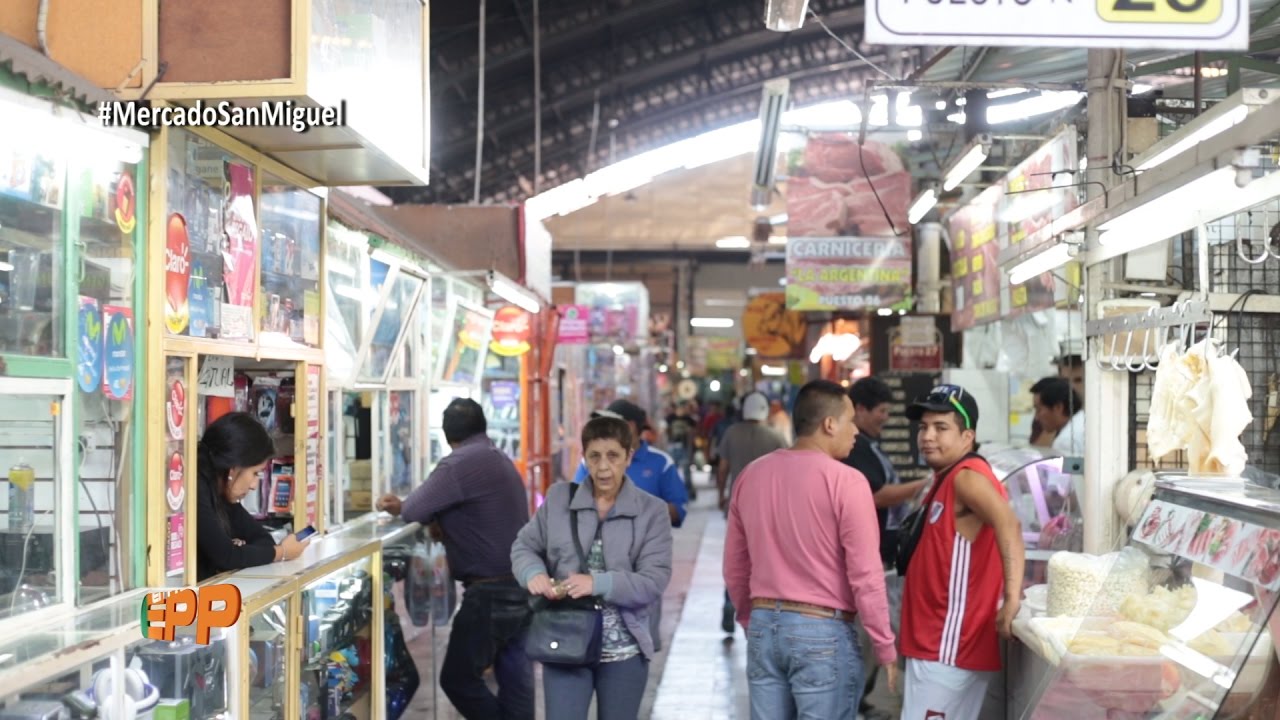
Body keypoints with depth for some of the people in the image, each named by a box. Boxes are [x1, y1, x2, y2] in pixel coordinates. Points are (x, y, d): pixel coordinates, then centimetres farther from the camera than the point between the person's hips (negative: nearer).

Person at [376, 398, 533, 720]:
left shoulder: (460, 463, -14)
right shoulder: (499, 459, 17)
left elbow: (416, 510, -17)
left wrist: (399, 506, 8)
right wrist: (401, 506, 12)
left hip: (491, 593, -9)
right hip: (521, 589, 9)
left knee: (458, 678, -1)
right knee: (515, 682, 10)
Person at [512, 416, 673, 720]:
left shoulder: (651, 511, -5)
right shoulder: (558, 499, 2)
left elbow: (655, 580, -12)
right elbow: (524, 546, 10)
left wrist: (599, 583, -26)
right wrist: (534, 572, -14)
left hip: (624, 651, 0)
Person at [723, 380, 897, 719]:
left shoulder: (751, 475, 6)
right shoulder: (845, 481, -13)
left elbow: (734, 568, 14)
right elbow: (865, 574, -13)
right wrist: (886, 648, -5)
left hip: (763, 625, 6)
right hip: (823, 631, -6)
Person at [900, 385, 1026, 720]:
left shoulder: (967, 477, -17)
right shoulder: (948, 479, 15)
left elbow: (1008, 525, -33)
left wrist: (1011, 599, -40)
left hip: (948, 647, -10)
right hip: (937, 643, 10)